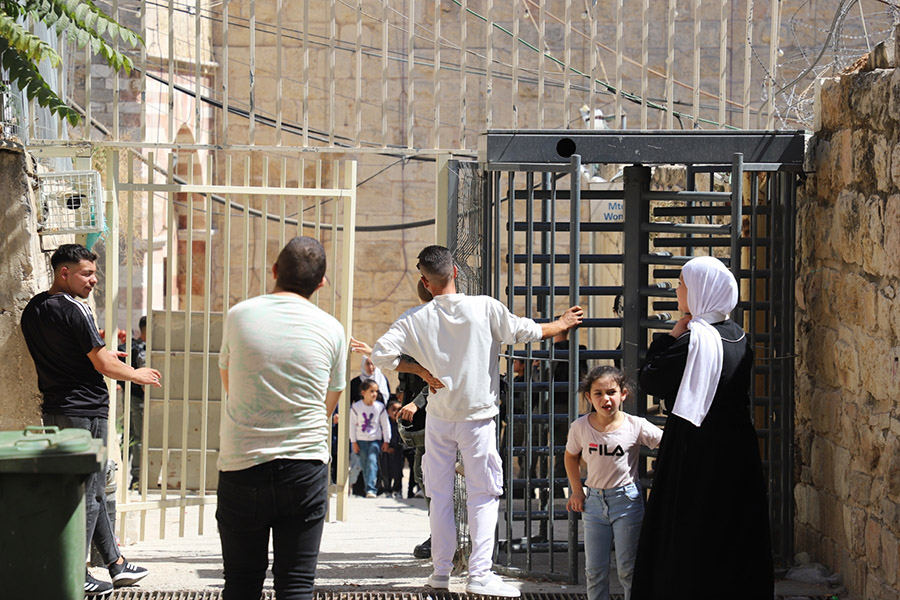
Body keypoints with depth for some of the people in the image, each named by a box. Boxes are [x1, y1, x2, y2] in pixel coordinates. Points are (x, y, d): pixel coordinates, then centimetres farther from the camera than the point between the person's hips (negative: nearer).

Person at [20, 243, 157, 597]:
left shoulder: (33, 310, 10)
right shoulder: (74, 311, -17)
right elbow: (103, 365, -15)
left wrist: (100, 354, 26)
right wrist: (138, 375, 3)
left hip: (53, 409, 9)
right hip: (85, 410, -9)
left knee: (93, 490, 16)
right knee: (87, 493, -2)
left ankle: (116, 564, 23)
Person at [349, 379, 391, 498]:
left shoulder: (380, 407, -2)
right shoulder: (356, 407, -3)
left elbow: (385, 424, 5)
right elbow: (352, 424, 2)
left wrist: (386, 441, 4)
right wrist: (353, 442, 0)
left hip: (375, 440, -1)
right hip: (361, 440, 1)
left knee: (372, 462, -16)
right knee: (364, 465, 4)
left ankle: (371, 489, -21)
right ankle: (368, 489, 11)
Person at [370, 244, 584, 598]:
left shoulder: (416, 318, -7)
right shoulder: (485, 308, -11)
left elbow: (381, 354, -12)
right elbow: (524, 332, 0)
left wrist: (421, 371, 0)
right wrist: (560, 325, 18)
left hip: (438, 416, 2)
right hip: (478, 415, -2)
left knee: (440, 495, 13)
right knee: (483, 495, 2)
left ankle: (441, 572, 15)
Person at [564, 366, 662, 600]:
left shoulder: (636, 426, -12)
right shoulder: (580, 427, -5)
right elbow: (571, 456, 13)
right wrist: (577, 491, 9)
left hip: (626, 500, -3)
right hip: (594, 500, 3)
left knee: (627, 568, 1)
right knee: (594, 570, 6)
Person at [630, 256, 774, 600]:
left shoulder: (694, 339, -18)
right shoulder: (738, 337, 6)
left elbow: (650, 381, -13)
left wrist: (672, 336, -7)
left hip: (697, 455, -8)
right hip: (737, 457, 8)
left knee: (687, 544, -1)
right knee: (735, 539, 12)